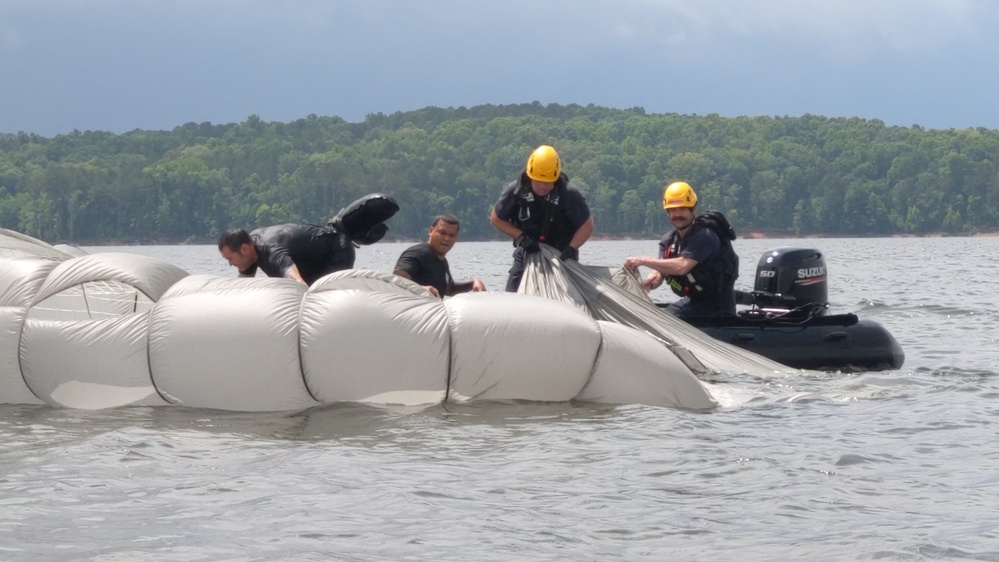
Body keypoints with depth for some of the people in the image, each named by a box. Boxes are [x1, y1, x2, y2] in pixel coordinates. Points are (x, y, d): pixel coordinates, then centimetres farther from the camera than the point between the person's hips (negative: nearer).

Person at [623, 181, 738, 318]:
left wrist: (643, 261, -30)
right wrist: (651, 280, -27)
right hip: (693, 301, 8)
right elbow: (659, 274, -1)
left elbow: (682, 266, -33)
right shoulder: (669, 240, 6)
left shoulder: (704, 236, -21)